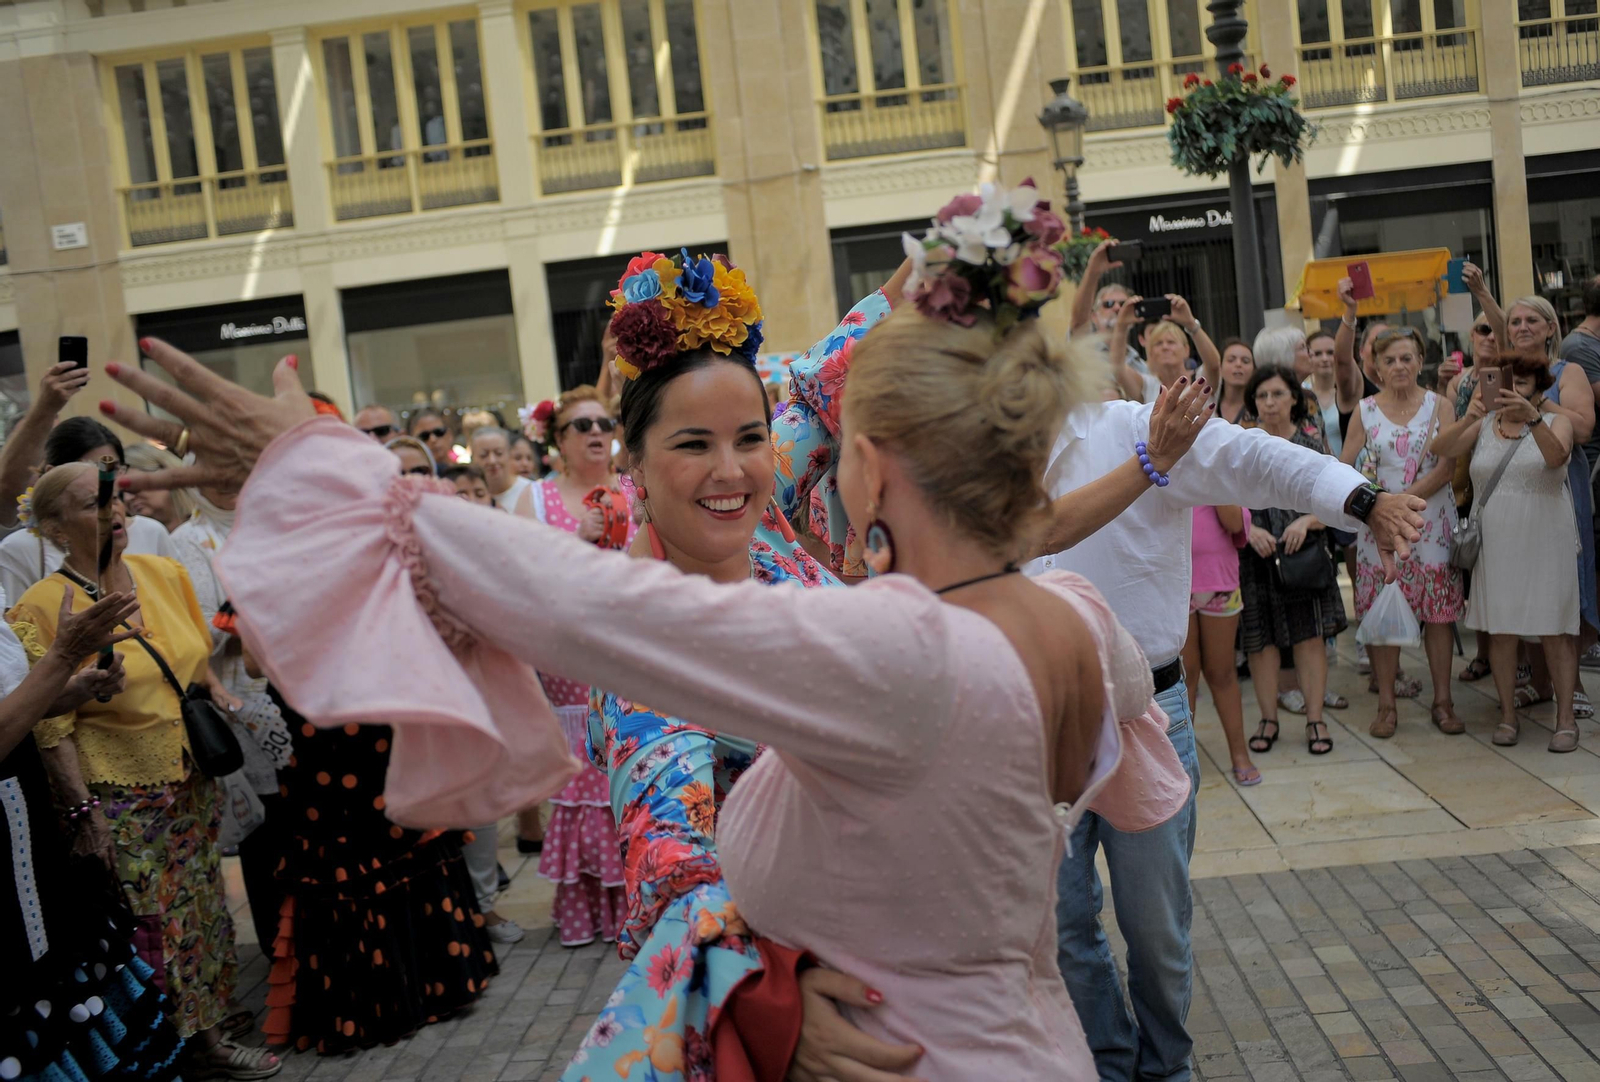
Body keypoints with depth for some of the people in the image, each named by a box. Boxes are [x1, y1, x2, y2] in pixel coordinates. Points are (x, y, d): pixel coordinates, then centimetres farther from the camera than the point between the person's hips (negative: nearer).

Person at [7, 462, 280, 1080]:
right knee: (145, 933, 4)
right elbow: (51, 728, -13)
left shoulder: (164, 573, 3)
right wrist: (84, 811, -14)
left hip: (192, 786, 6)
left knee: (201, 914, 15)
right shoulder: (41, 608, -13)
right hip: (121, 802, -6)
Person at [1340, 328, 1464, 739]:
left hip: (1432, 523, 0)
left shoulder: (1439, 405, 2)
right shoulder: (1365, 410, 4)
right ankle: (1386, 705, 11)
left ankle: (1443, 700, 14)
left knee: (1438, 612, 3)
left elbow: (1447, 468, -8)